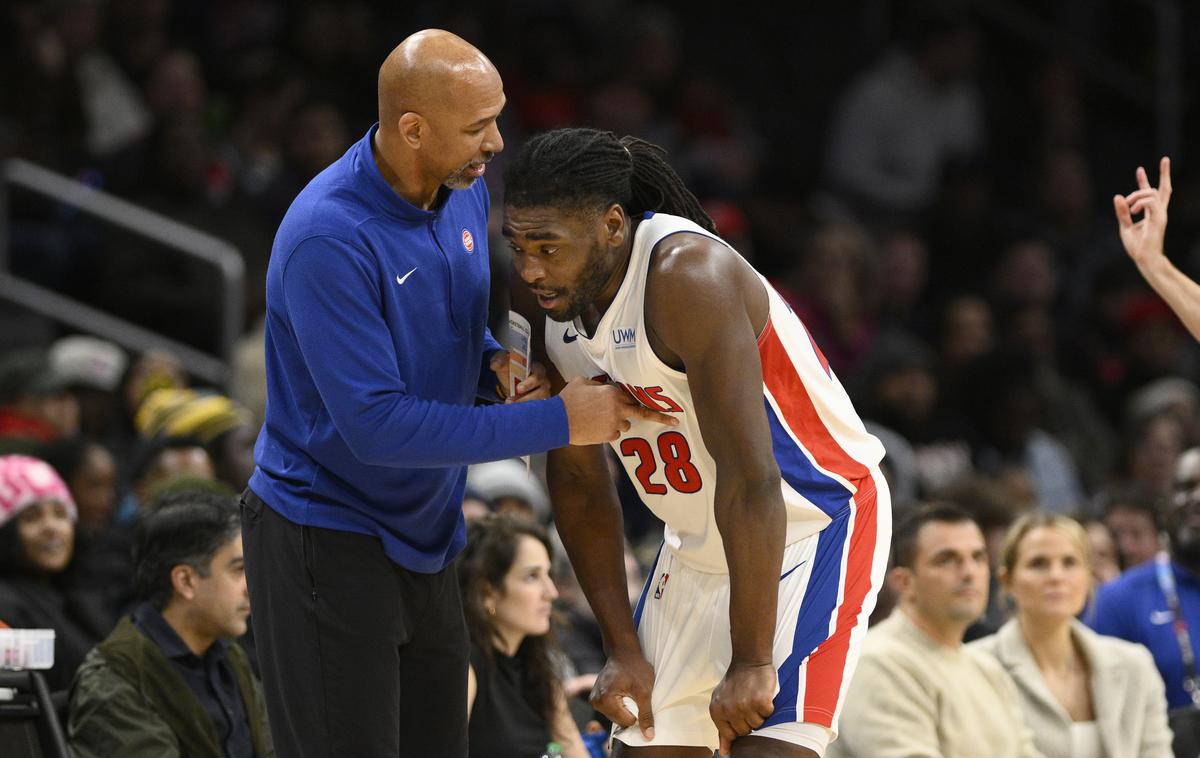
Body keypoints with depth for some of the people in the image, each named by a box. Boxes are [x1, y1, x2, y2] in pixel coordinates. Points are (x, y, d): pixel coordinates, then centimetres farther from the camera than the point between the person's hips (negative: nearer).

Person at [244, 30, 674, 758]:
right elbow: (377, 425, -28)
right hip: (329, 541, -8)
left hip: (425, 534, 8)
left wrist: (495, 363, -6)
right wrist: (558, 422, -26)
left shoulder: (466, 192, 0)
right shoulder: (327, 239, -26)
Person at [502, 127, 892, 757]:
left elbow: (750, 480, -31)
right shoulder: (545, 299, -6)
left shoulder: (688, 276, -29)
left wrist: (751, 662, -30)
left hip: (813, 523, -8)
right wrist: (622, 649, 2)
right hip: (698, 544, 8)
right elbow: (578, 482, 5)